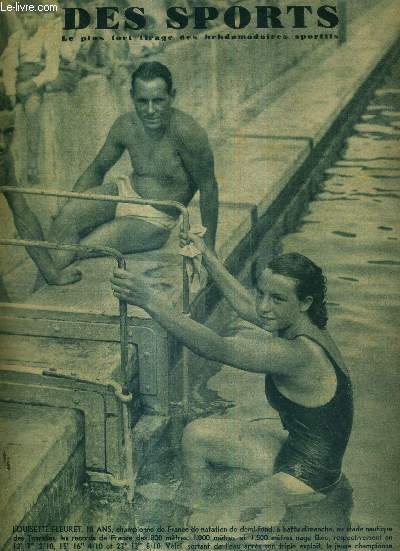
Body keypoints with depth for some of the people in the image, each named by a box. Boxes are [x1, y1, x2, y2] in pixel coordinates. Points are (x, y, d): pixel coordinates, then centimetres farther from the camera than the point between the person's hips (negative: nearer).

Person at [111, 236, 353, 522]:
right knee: (195, 435, 9)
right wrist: (207, 254, 15)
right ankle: (200, 504, 26)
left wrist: (151, 302, -43)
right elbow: (245, 305, 12)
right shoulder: (303, 325, -6)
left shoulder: (298, 353, -34)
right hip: (297, 443, 9)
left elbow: (217, 349, -41)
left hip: (310, 475, -9)